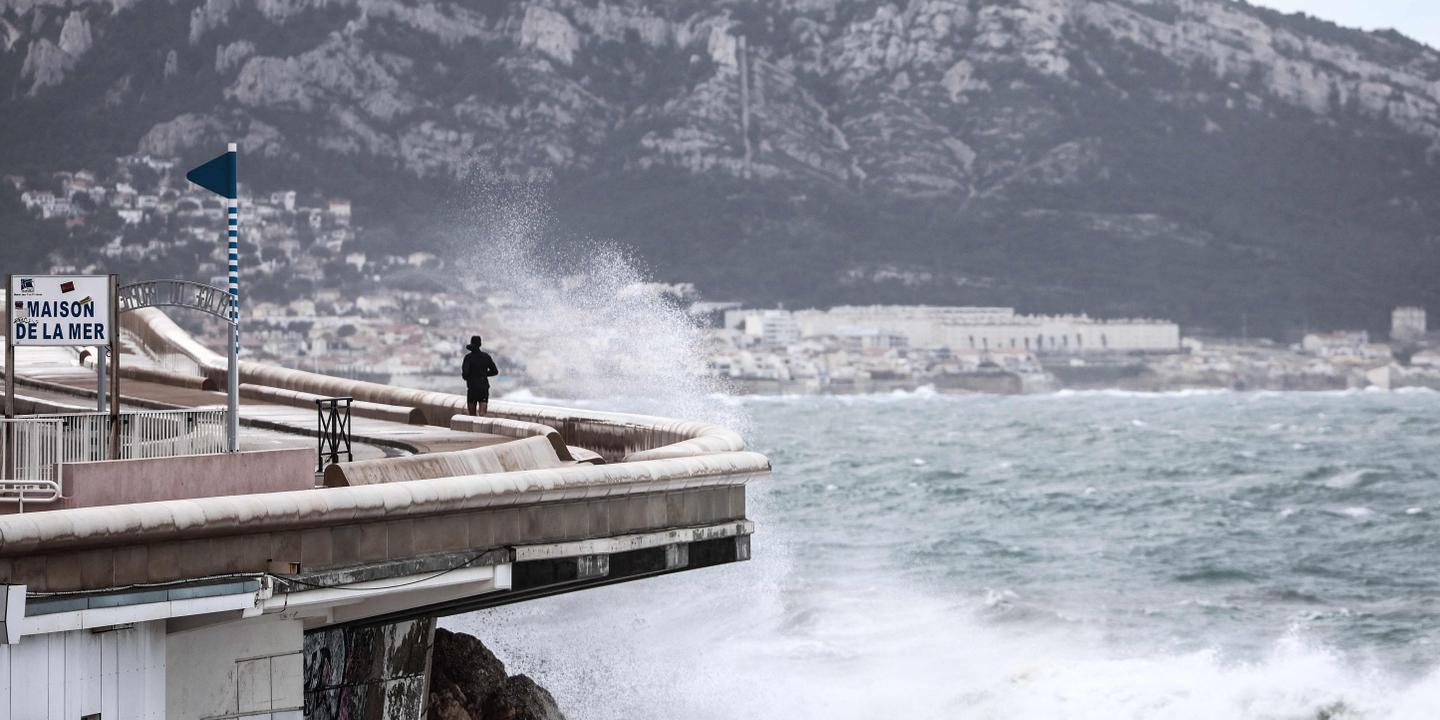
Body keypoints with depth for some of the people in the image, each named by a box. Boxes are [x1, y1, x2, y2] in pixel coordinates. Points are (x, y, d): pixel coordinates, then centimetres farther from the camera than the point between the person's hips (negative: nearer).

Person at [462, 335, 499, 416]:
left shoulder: (468, 358, -8)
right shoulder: (486, 356, 3)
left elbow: (465, 373, -19)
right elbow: (495, 371, 9)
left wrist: (465, 376, 5)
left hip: (472, 388, -2)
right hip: (484, 388, 2)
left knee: (472, 415, 13)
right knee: (482, 415, -7)